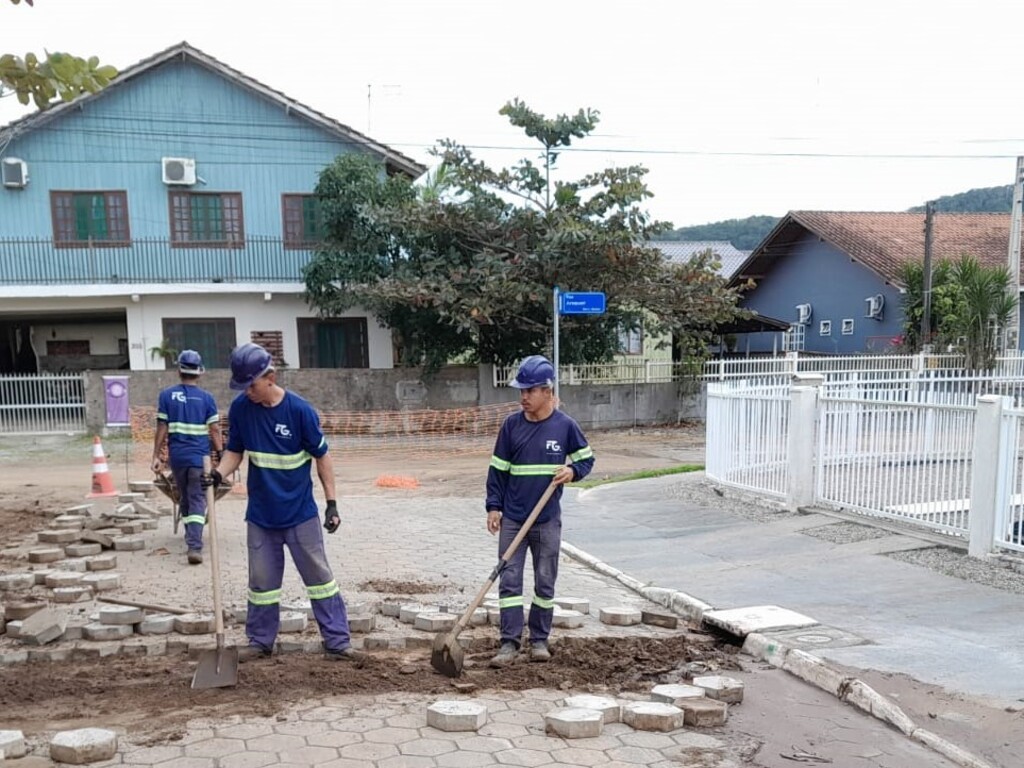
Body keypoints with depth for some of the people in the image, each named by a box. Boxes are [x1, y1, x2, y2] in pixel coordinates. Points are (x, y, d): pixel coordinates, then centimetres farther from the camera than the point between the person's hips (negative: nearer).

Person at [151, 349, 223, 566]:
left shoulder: (167, 395, 2)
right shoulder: (206, 398, -1)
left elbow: (161, 428, 1)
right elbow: (215, 430, -4)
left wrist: (156, 455, 5)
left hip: (177, 456, 2)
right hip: (199, 456, -2)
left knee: (185, 499, 19)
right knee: (198, 501, -1)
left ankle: (192, 540, 31)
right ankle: (195, 546, -13)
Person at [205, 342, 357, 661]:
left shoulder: (299, 410, -16)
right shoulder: (240, 408, -7)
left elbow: (321, 456, -7)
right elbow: (235, 450, 5)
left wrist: (331, 503, -8)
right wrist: (219, 473, -17)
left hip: (301, 514, -3)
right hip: (260, 516, 3)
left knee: (319, 576, 4)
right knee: (261, 581, 13)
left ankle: (337, 642, 11)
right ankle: (260, 643, 28)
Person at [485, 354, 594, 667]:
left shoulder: (565, 426, -5)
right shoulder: (511, 425, -1)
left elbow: (587, 458, 8)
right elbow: (498, 468, 4)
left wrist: (573, 471, -13)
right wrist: (494, 506, -1)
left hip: (548, 521, -1)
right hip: (512, 519, 1)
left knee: (545, 582, 9)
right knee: (509, 580, -1)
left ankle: (539, 640, 23)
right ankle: (510, 643, 5)